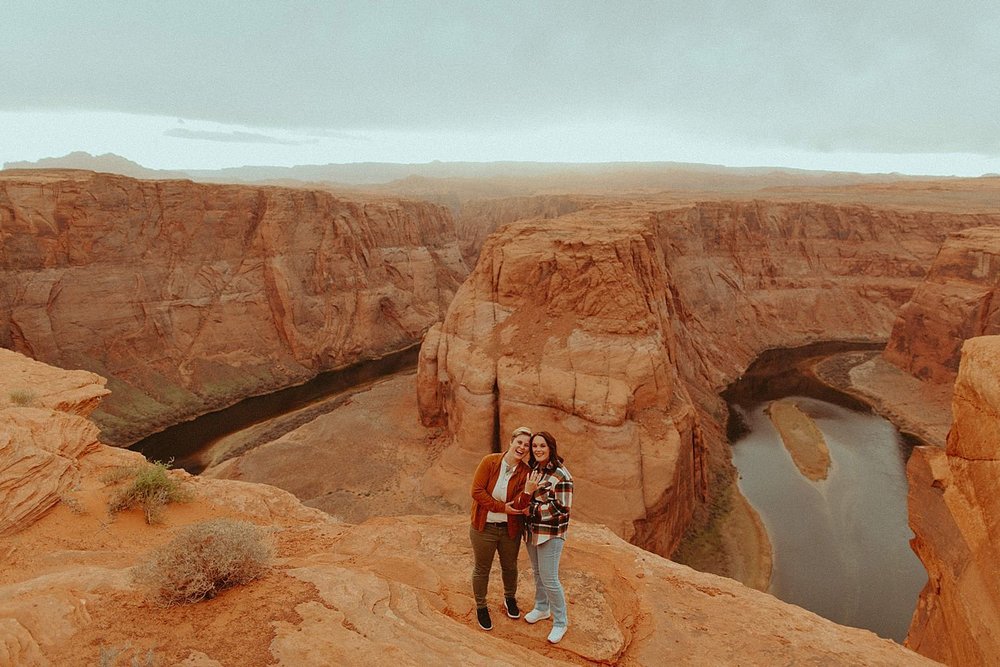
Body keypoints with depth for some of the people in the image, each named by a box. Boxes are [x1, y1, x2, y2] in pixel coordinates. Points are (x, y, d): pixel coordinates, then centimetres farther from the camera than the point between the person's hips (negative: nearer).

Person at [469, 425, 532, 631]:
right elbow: (476, 491, -18)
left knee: (510, 566, 23)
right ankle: (481, 607, 37)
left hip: (510, 528, 2)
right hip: (484, 527, -2)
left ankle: (510, 598, 51)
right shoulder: (490, 462, -15)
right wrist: (503, 507, -19)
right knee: (482, 569, 14)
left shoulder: (525, 473, -11)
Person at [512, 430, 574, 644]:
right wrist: (526, 492, -8)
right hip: (532, 530, 7)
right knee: (538, 572, 21)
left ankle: (560, 622, 16)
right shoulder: (533, 470, 4)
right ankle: (542, 608, 42)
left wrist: (532, 509, -17)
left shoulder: (561, 475, -19)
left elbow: (561, 508, -19)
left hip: (551, 534, -7)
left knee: (549, 578, -3)